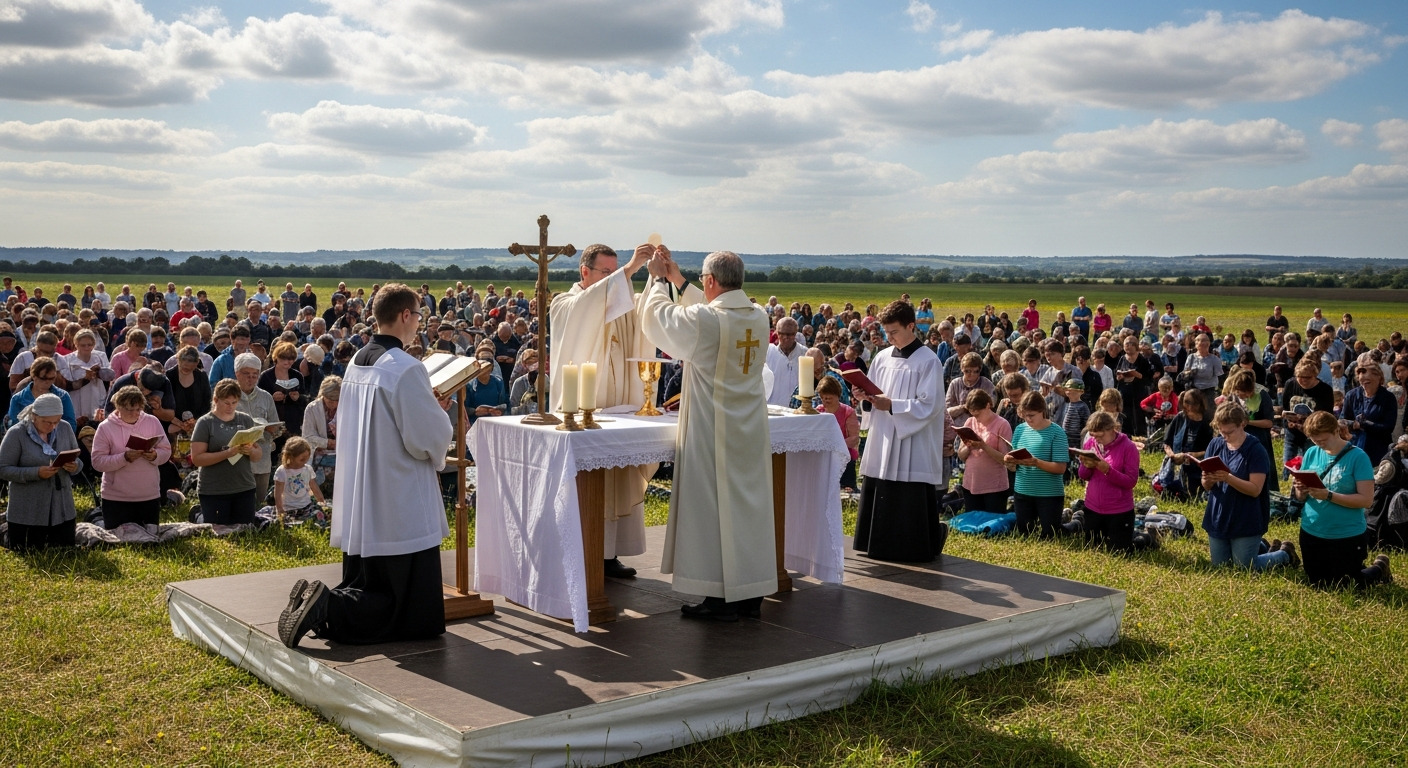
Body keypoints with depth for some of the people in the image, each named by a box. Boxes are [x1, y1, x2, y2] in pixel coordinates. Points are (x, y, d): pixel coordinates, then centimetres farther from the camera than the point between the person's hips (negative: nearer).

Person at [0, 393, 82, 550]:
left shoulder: (65, 428, 4)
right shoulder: (16, 434, -7)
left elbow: (78, 460, 12)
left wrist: (75, 467, -12)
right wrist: (37, 473, -22)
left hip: (63, 509, 4)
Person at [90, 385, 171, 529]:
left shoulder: (152, 422, 3)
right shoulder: (105, 427, -5)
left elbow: (166, 451, 5)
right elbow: (97, 461, -11)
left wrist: (155, 456, -16)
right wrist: (125, 458, -23)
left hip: (150, 497, 2)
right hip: (116, 500, -2)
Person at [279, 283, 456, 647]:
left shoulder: (356, 362, 8)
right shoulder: (406, 369, -18)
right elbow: (429, 439, -17)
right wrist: (440, 413, 3)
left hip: (360, 505, 8)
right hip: (400, 511, -8)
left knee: (368, 592, 19)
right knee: (413, 613, 0)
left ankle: (316, 599, -4)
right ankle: (325, 609, -14)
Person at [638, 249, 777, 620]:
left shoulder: (705, 320, -18)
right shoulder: (758, 316, 3)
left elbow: (657, 316, -1)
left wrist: (659, 278, 15)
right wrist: (677, 280, 27)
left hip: (713, 432, -6)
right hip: (751, 431, 7)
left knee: (713, 507, 1)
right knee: (749, 505, 11)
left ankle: (721, 598, 6)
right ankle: (751, 594, 19)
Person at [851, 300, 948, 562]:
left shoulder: (928, 361, -8)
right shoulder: (882, 358, 10)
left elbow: (929, 406, -14)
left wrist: (892, 405, -21)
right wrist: (866, 398, -6)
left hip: (913, 449, -6)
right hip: (882, 444, 6)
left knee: (912, 506, -4)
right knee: (878, 501, 9)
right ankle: (881, 547, 21)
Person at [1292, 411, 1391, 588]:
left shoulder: (1357, 456, -13)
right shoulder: (1312, 453, 1)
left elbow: (1366, 499, -18)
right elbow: (1301, 496, 6)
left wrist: (1329, 495, -28)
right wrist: (1300, 490, -18)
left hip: (1347, 535, -5)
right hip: (1311, 532, 5)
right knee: (1318, 584, 16)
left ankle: (1380, 567, 36)